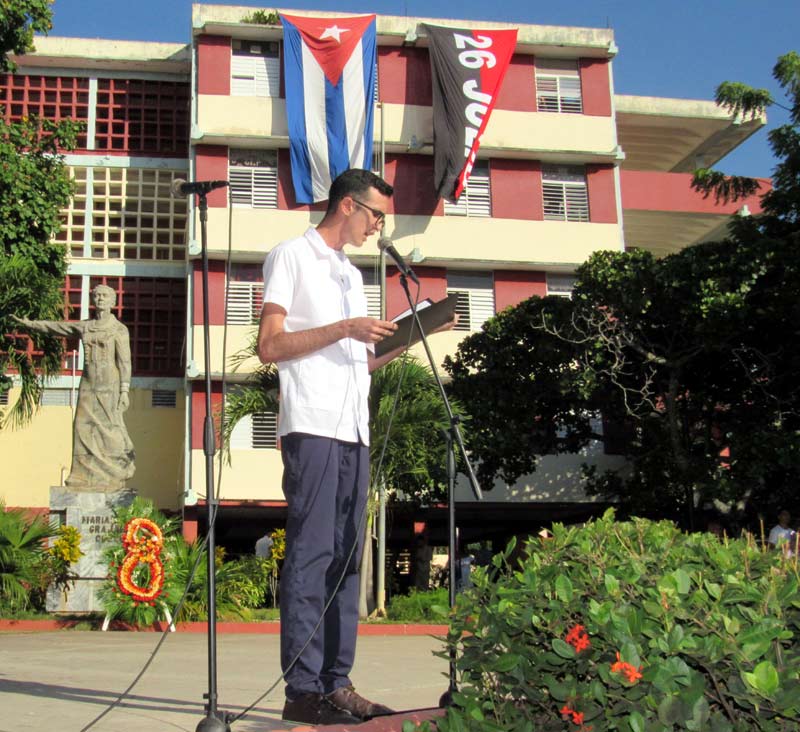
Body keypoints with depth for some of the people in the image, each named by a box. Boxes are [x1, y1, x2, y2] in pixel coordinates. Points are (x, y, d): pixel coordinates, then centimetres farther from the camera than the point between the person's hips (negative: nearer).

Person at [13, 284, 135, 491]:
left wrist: (125, 391, -13)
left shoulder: (119, 329, -2)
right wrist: (29, 323, 29)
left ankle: (113, 477, -3)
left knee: (109, 429, -9)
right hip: (88, 384, 5)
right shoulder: (83, 327, 11)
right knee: (84, 428, -1)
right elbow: (54, 327, 23)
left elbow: (125, 362, -7)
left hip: (110, 385, -5)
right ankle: (87, 477, 2)